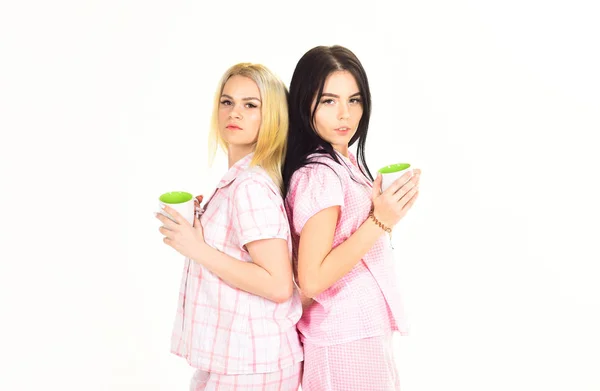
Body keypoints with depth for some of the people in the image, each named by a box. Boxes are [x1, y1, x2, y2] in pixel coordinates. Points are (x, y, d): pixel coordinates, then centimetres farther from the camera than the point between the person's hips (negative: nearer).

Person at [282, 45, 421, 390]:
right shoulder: (320, 173, -20)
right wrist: (380, 221, -25)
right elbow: (312, 279, -25)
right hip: (348, 342, -9)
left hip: (362, 333, 9)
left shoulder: (345, 164, 7)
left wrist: (388, 211, 6)